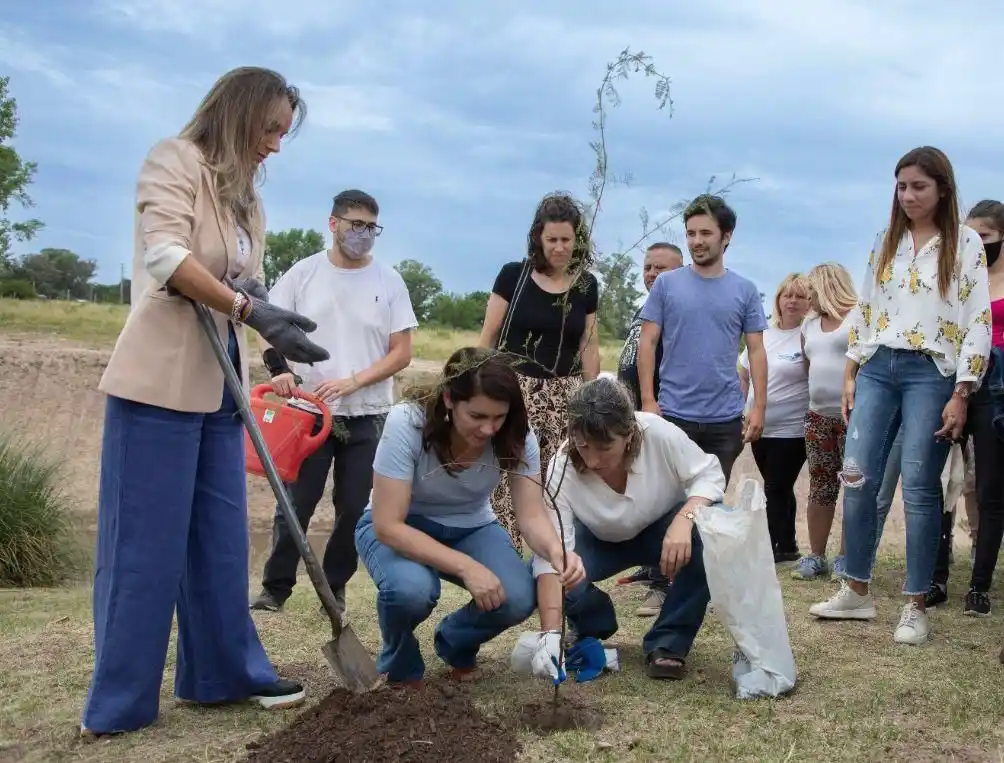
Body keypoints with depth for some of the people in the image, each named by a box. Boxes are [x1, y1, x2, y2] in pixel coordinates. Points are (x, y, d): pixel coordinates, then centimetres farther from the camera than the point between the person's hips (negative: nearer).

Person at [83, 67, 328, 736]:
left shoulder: (247, 199, 18)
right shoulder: (175, 161, -5)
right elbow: (166, 256, -20)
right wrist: (253, 312, -28)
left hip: (220, 385, 8)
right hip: (160, 380, -8)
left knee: (221, 538, 12)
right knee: (146, 542, -4)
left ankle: (224, 672, 22)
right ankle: (118, 704, 4)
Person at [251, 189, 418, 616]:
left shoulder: (389, 281, 1)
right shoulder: (303, 273, 1)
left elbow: (401, 353, -2)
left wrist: (352, 381, -15)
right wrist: (279, 369, -16)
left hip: (367, 416, 1)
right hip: (308, 410, 0)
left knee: (354, 509, 5)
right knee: (295, 505, 1)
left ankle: (335, 587, 19)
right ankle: (275, 588, 13)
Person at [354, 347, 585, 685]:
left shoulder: (516, 436, -20)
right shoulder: (406, 423, -31)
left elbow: (532, 514, -21)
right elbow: (388, 525, -31)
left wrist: (555, 550, -44)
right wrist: (466, 566, -40)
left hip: (470, 528, 3)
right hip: (400, 527, -3)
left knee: (517, 598, -24)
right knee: (411, 588, -36)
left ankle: (457, 645, 12)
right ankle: (401, 667, 0)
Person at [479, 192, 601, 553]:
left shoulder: (586, 286, 6)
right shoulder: (513, 275, -3)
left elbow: (588, 346, 13)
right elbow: (488, 338, 1)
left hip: (564, 395, 3)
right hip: (514, 390, -3)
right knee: (508, 482, -9)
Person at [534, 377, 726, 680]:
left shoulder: (658, 433, -34)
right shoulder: (562, 468, -33)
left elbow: (709, 474, -22)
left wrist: (684, 520, -42)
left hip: (663, 528, 0)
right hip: (600, 541, 0)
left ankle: (668, 643, -15)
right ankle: (593, 631, 7)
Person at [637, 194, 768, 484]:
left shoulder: (745, 290, 4)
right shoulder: (666, 284, 1)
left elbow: (756, 351, 5)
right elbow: (647, 343, 1)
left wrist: (759, 406, -3)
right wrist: (648, 400, -7)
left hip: (726, 418, 1)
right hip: (673, 414, -1)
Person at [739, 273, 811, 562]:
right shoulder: (763, 334, 10)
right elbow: (743, 375, 19)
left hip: (791, 430, -6)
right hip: (761, 428, 6)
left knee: (776, 489, -3)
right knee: (779, 489, 14)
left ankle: (770, 548, 3)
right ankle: (787, 546, 24)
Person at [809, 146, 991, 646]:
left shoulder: (965, 244, -1)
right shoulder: (885, 242, 12)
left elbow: (978, 323, -5)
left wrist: (960, 396, -10)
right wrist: (850, 376, 8)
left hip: (931, 374, -4)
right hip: (877, 368, 4)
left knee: (918, 489, -3)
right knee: (857, 478, -1)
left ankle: (915, 606, 6)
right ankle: (857, 592, 11)